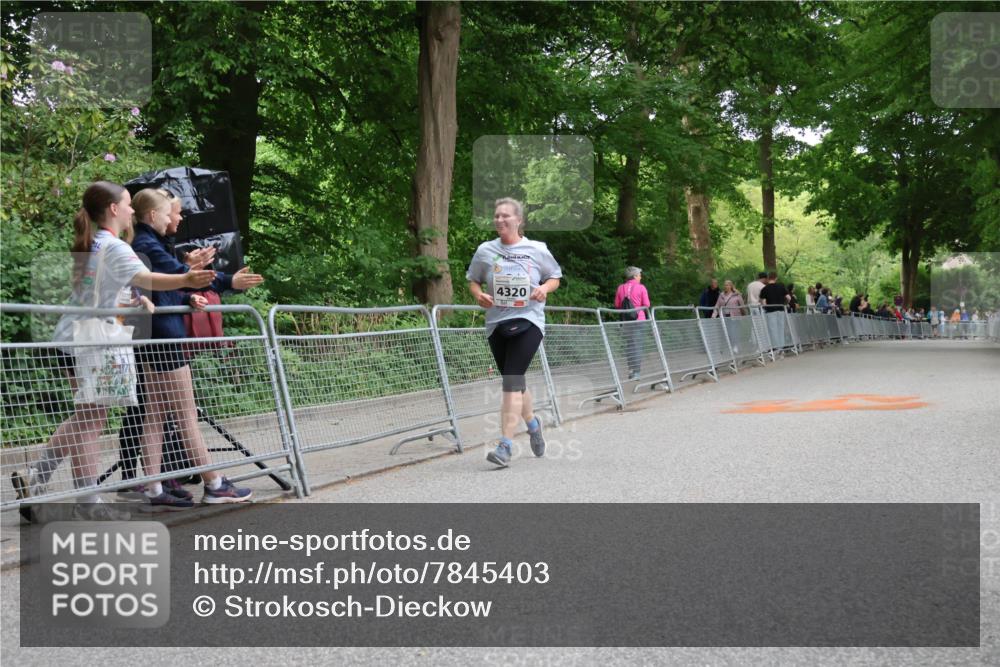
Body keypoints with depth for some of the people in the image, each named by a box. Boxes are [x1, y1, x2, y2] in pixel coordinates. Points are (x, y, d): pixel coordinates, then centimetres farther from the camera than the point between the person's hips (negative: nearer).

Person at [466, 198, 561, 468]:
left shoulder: (537, 250, 0)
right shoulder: (485, 250, 3)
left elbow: (554, 277, 11)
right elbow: (473, 280, 13)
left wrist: (545, 288, -11)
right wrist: (478, 294, -9)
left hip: (528, 322, -3)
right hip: (497, 323, 3)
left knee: (512, 380, -16)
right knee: (515, 382, 13)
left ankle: (505, 446, -16)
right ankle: (532, 423, 42)